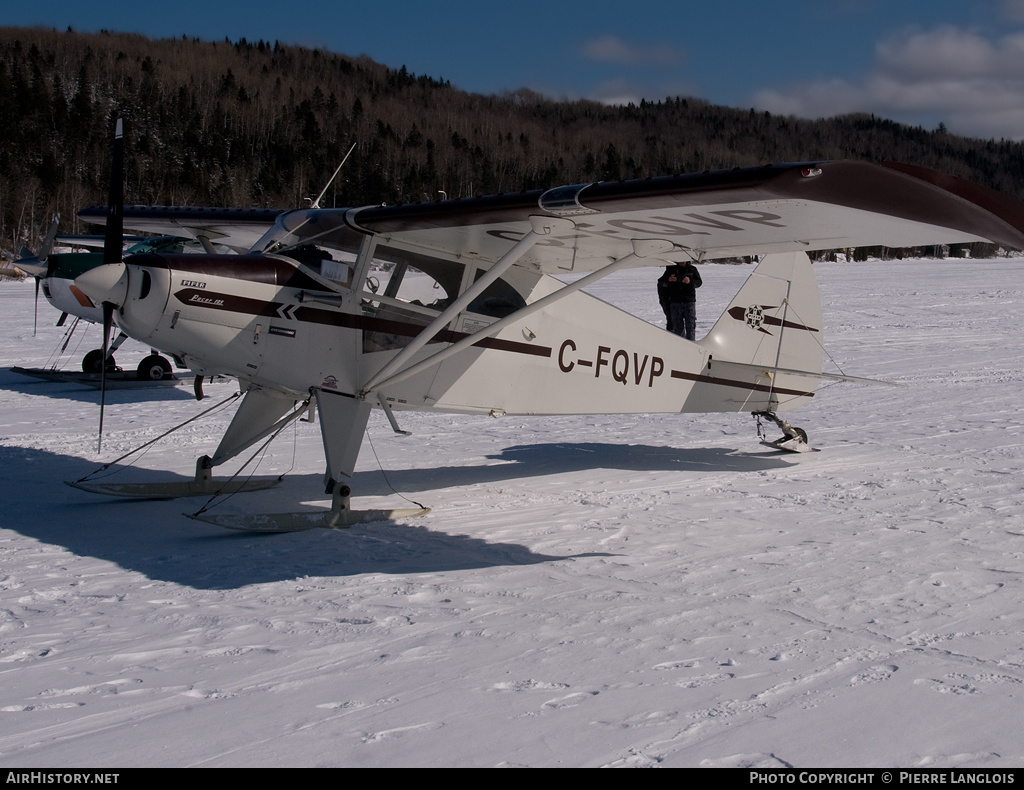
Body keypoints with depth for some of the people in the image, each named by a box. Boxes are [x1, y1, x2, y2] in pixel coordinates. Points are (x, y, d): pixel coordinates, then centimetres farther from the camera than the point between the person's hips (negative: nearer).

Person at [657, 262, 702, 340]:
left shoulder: (692, 269, 8)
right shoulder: (671, 269, 6)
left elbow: (699, 282, 0)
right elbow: (661, 283, 2)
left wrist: (690, 281, -21)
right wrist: (668, 280, -21)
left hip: (689, 302, 0)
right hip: (675, 302, 0)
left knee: (690, 326, -7)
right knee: (678, 327, 1)